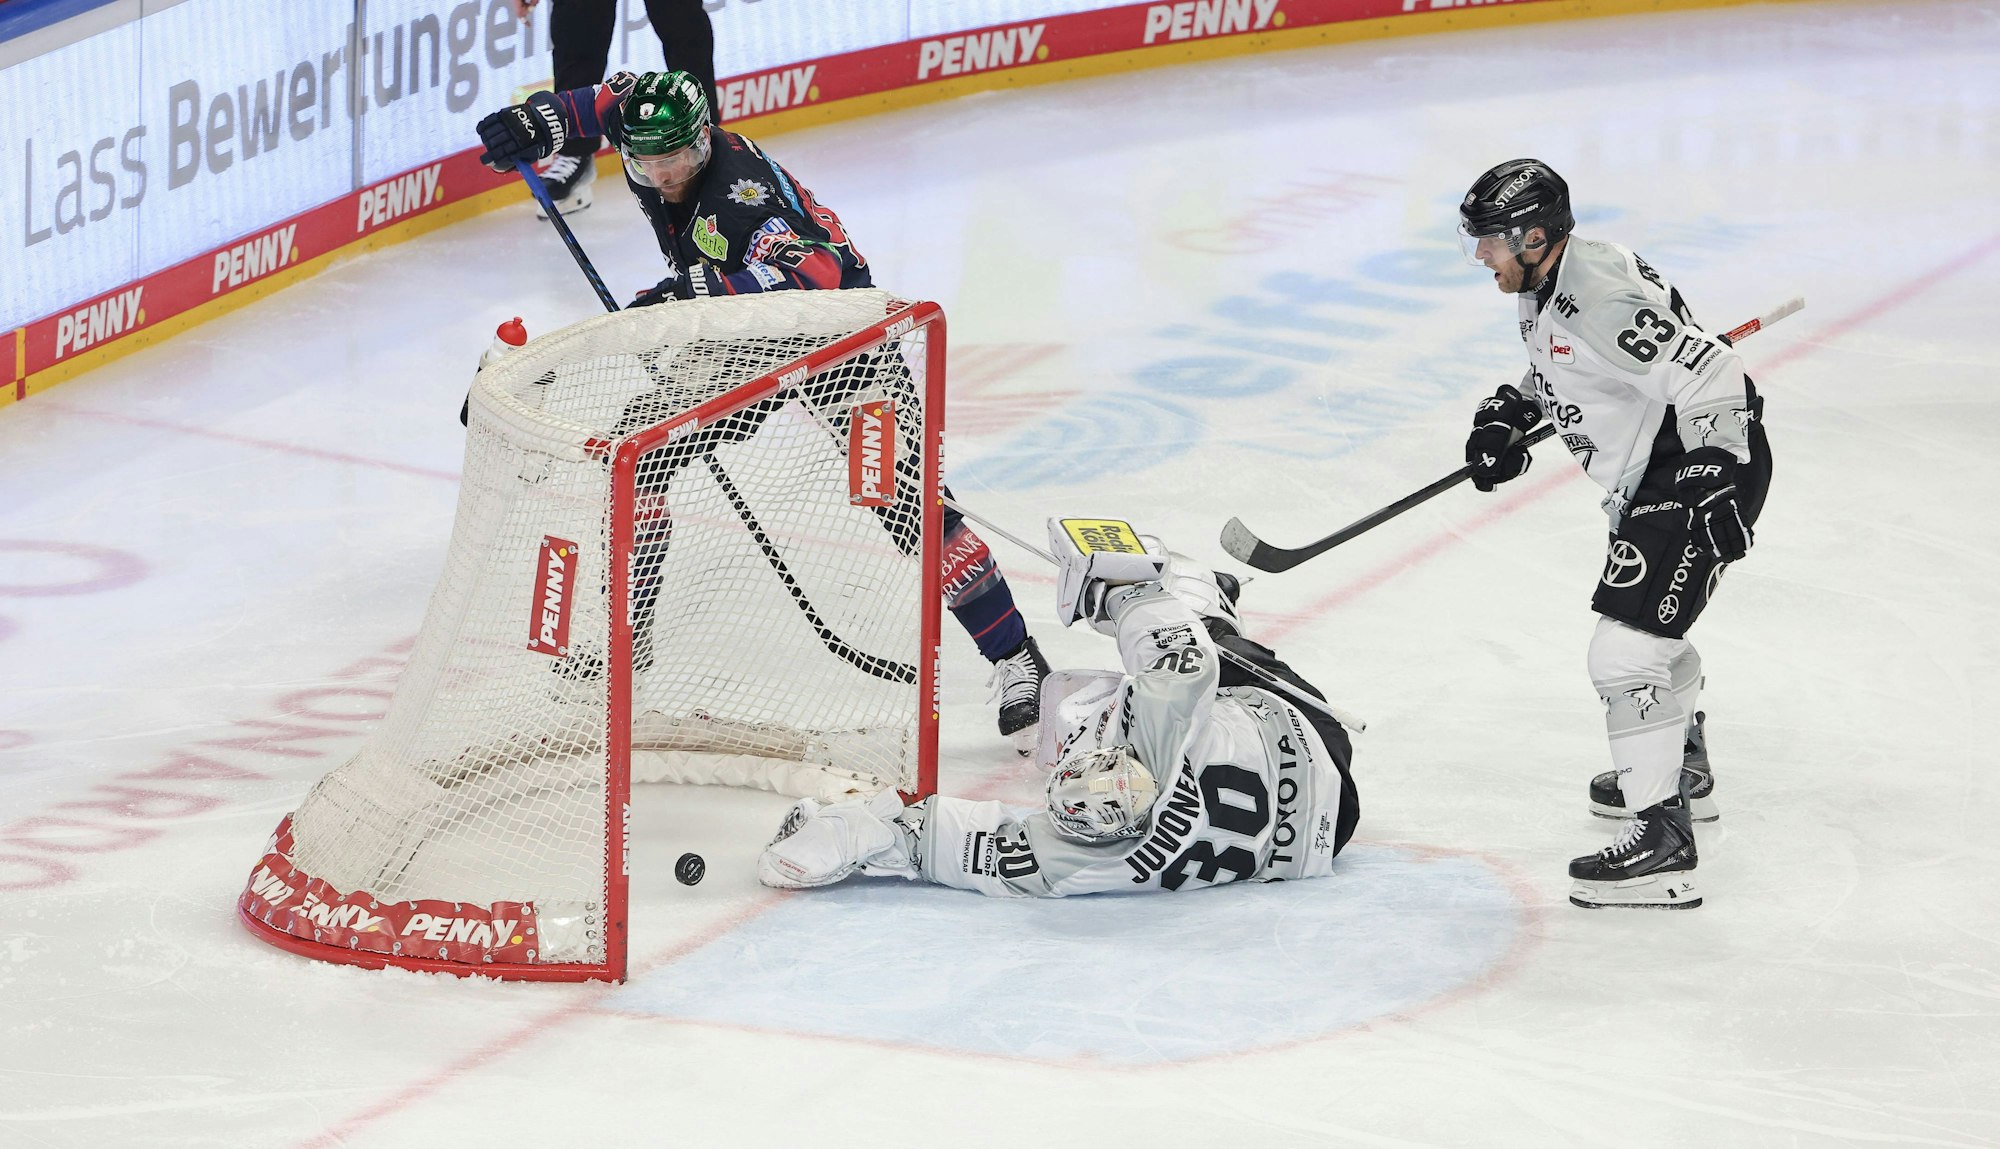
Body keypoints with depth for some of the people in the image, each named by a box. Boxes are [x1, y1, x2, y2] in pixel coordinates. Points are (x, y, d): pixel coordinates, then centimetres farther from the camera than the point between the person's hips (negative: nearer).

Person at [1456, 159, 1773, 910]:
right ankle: (1680, 771, 54)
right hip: (1652, 481, 12)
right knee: (1653, 625, 31)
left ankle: (1663, 839, -14)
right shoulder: (1548, 286, 6)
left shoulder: (1600, 298, -27)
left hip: (1709, 463, -12)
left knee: (1626, 649, -16)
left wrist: (1712, 491, -28)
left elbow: (1710, 381, -29)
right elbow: (1561, 369, 26)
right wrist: (1508, 414, 11)